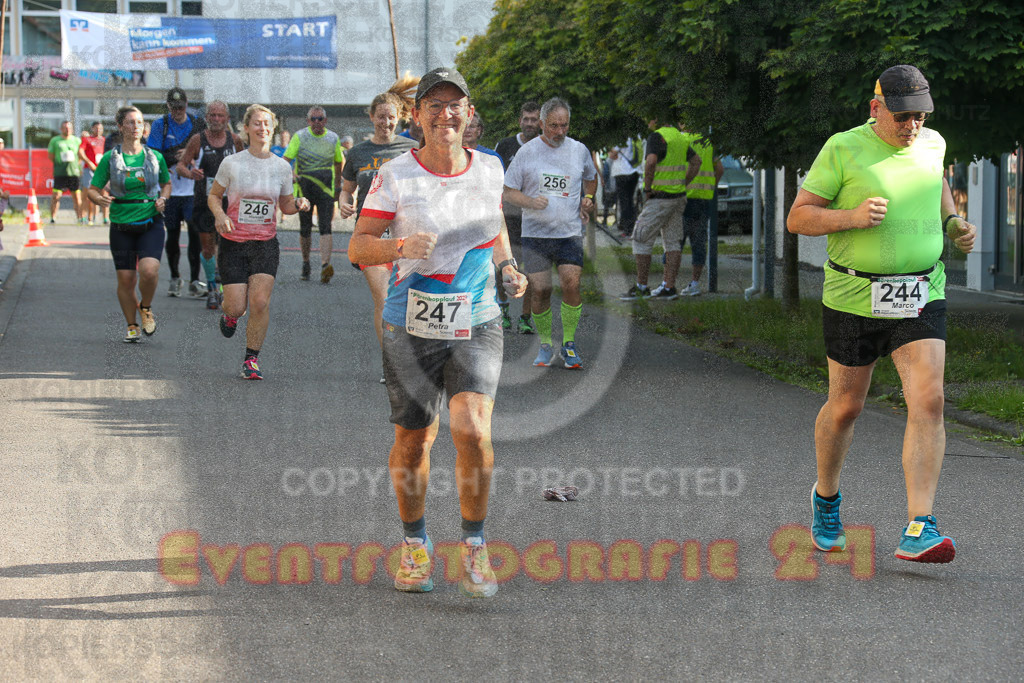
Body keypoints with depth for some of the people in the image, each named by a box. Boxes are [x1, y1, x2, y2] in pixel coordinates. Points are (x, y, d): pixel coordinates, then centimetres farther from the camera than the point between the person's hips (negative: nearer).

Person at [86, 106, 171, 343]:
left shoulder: (155, 157, 4)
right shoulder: (110, 158, 0)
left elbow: (166, 183, 20)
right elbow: (92, 189, 4)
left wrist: (162, 199, 0)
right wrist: (99, 199, -18)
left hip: (151, 223, 0)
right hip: (121, 225, 0)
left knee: (149, 270, -21)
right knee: (126, 279, 1)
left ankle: (146, 308, 9)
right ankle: (132, 326, 22)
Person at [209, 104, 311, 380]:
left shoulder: (282, 167, 2)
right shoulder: (232, 163, -4)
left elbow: (285, 205, 14)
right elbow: (213, 195, 7)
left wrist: (298, 204, -9)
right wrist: (219, 214, -13)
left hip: (266, 243, 1)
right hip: (233, 242, -1)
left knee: (260, 302, -15)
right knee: (237, 306, -7)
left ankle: (251, 359, 2)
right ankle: (229, 313, 33)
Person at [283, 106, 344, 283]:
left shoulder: (333, 138, 5)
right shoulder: (300, 136, -1)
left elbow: (338, 162, 18)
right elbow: (286, 159, -4)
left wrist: (338, 186, 21)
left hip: (325, 190, 0)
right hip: (304, 189, 0)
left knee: (325, 227, -14)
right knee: (305, 229, 8)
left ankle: (325, 265, -25)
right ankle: (305, 263, 28)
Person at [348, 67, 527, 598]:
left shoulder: (489, 169, 4)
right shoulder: (395, 175, -6)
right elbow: (357, 248, -6)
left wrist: (507, 266, 6)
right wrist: (403, 247, -25)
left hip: (477, 322, 1)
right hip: (411, 327, -1)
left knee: (472, 429, -16)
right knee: (413, 439, 8)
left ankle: (473, 546, 1)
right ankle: (415, 544, 30)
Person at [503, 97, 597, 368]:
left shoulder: (579, 150, 6)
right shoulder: (527, 152, -1)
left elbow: (591, 178, 28)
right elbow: (508, 192, 2)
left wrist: (588, 198, 9)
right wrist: (531, 202, -16)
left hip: (570, 233, 1)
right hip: (535, 234, -1)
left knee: (571, 285, -15)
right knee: (540, 290, -3)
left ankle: (569, 344, -1)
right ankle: (546, 347, 14)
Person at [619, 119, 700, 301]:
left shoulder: (657, 137, -16)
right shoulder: (679, 136, 12)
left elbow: (650, 162, -32)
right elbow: (696, 161, 21)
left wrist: (647, 188, -19)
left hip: (660, 197, -9)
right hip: (678, 197, 9)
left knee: (641, 240, 0)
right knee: (672, 242, 9)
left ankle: (641, 287, 2)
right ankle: (669, 287, 9)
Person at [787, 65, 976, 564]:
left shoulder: (931, 143, 5)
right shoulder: (843, 149, -9)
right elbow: (798, 218, -7)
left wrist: (954, 223, 11)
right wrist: (851, 216, -24)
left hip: (921, 296, 2)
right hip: (854, 297, -2)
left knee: (928, 402, -15)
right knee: (845, 407, 12)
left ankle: (918, 532, -18)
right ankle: (826, 498, 40)